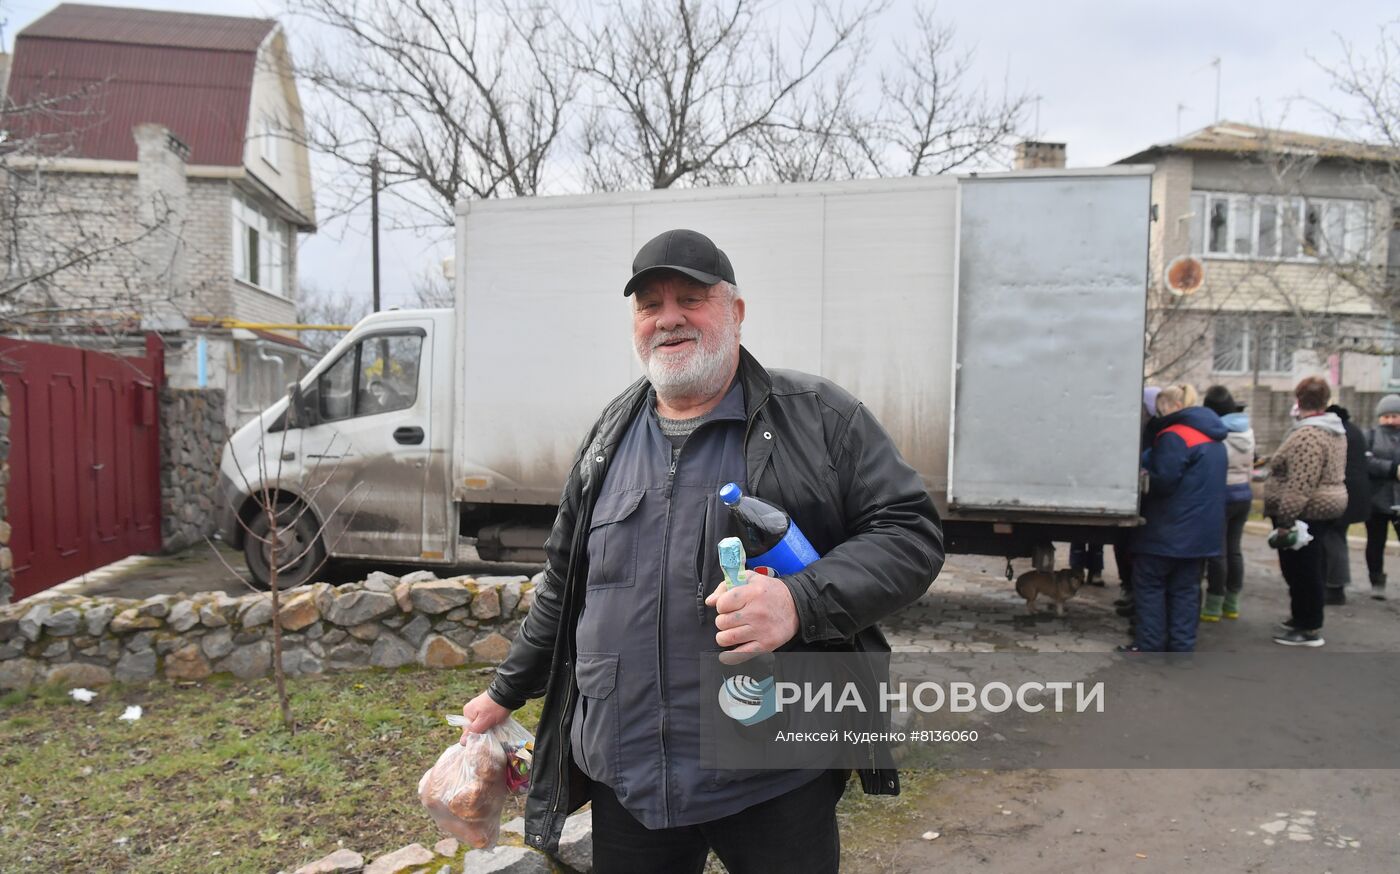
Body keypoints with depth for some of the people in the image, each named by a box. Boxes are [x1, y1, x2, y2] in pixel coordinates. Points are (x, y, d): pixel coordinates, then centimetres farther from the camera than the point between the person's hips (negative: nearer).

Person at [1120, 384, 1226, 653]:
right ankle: (1182, 647, 12)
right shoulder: (1212, 437, 14)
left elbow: (1163, 481, -20)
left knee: (1149, 585, 1)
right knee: (1185, 588, 11)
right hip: (1200, 530, 9)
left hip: (1169, 529, -8)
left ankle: (1149, 646, 3)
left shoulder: (1174, 436, -16)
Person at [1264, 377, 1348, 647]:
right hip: (1327, 504, 10)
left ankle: (1309, 629, 5)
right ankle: (1303, 617, 30)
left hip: (1306, 512, -10)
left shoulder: (1307, 435, -22)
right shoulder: (1335, 430, 11)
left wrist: (1285, 521, -26)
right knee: (1308, 567, 19)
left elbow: (1299, 486, -27)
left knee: (1300, 568, -2)